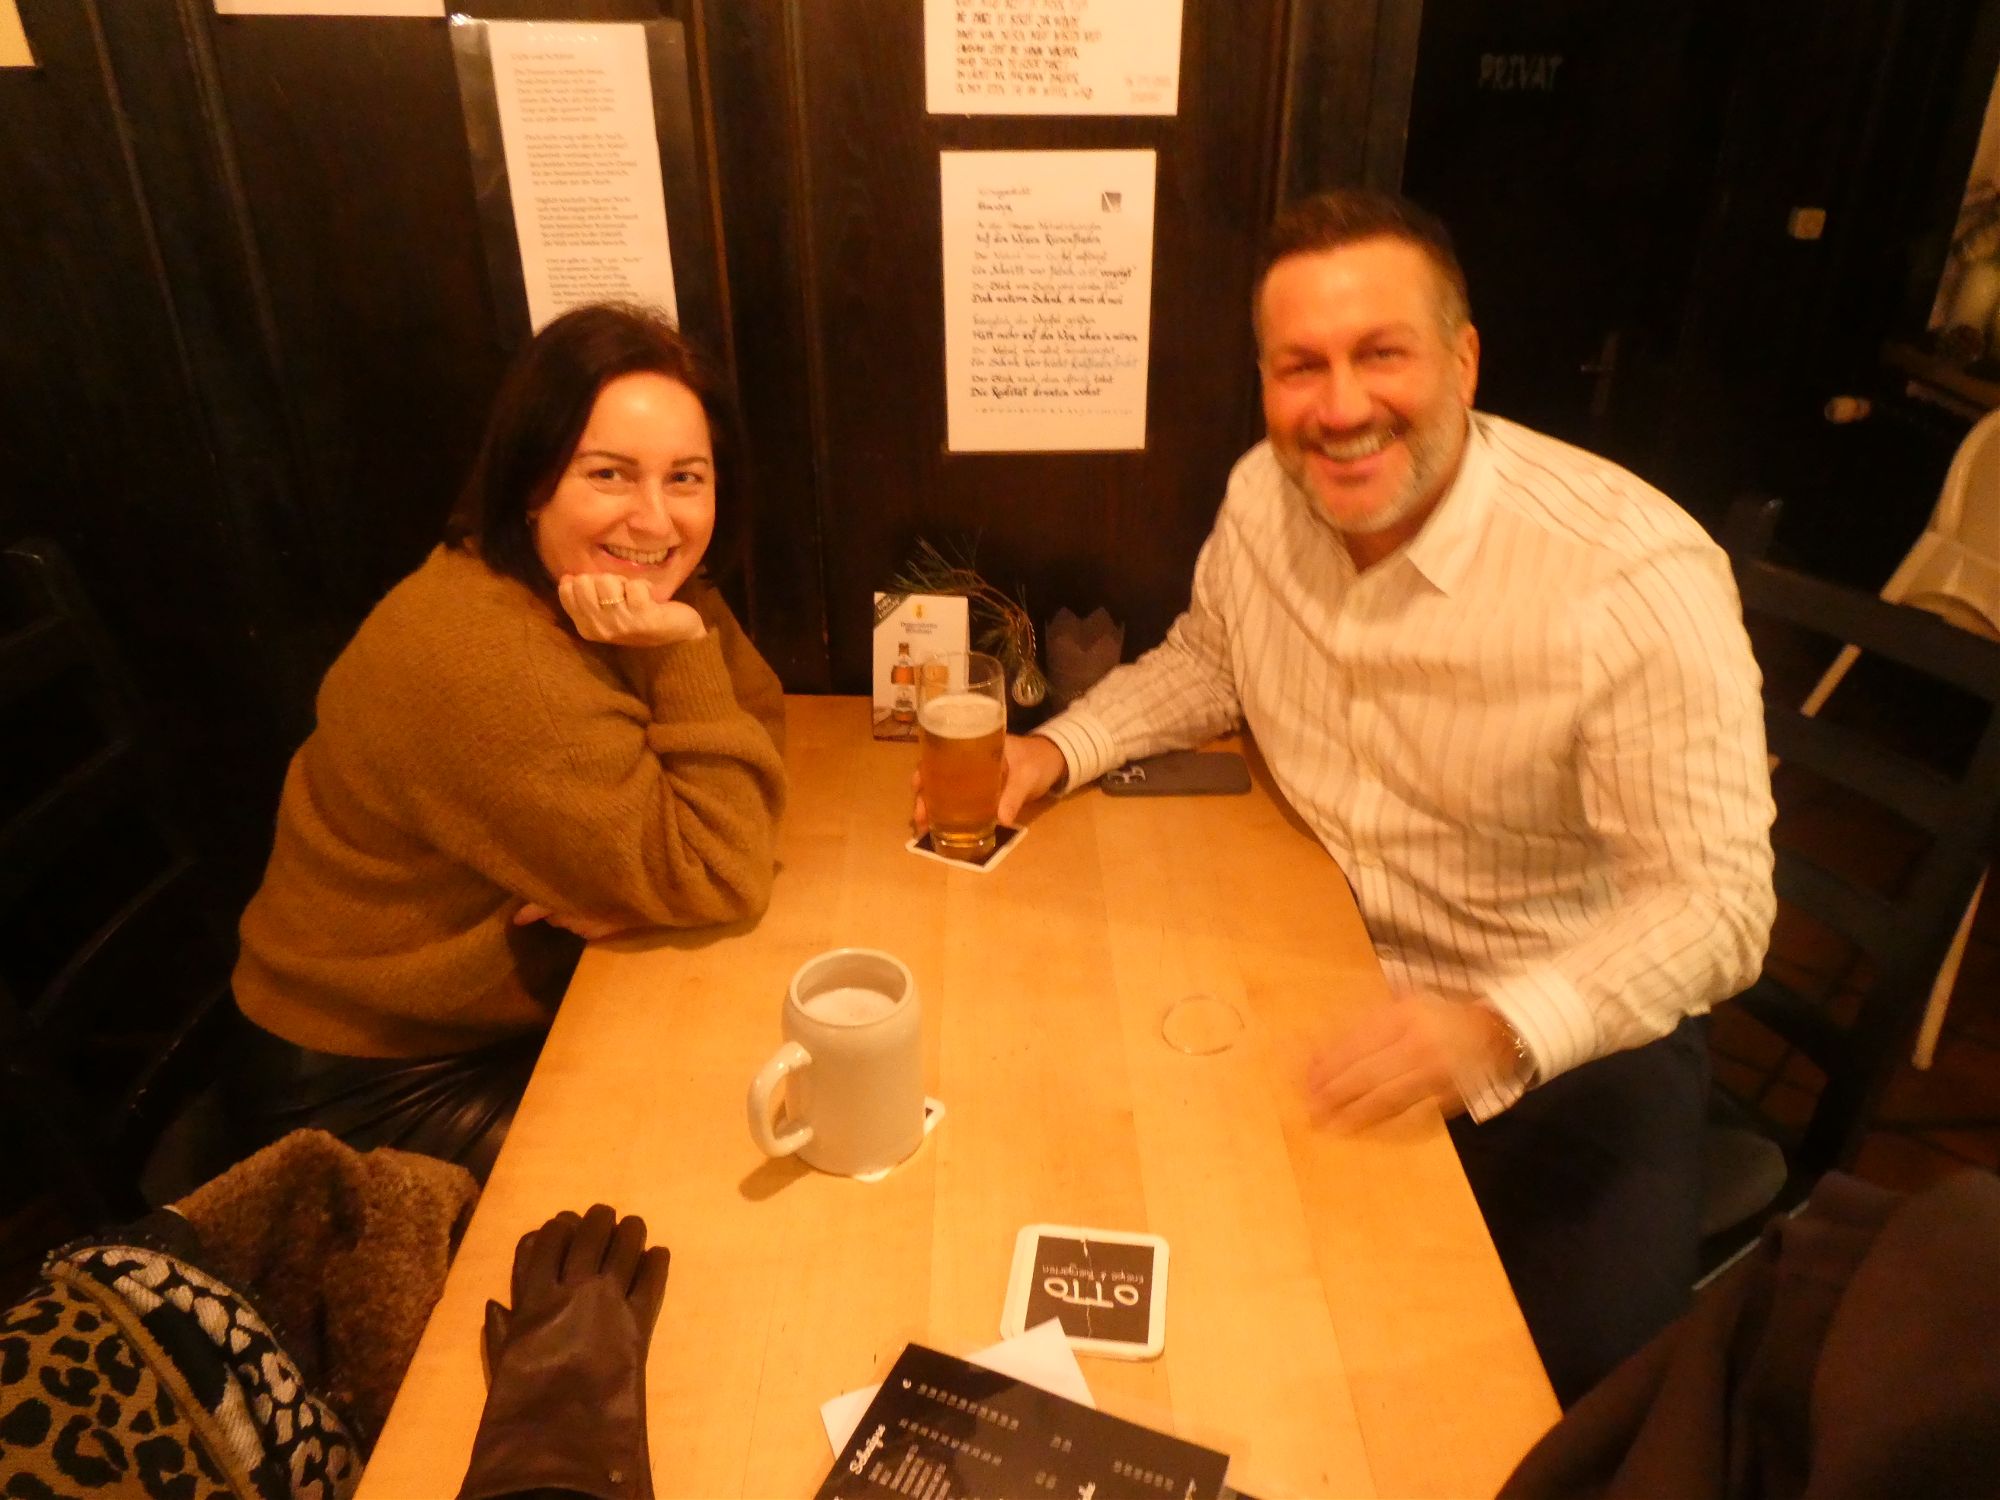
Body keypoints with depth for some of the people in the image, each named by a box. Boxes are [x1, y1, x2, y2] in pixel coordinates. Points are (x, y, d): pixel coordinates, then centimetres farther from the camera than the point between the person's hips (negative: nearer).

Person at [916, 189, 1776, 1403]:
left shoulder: (1641, 577, -24)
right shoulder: (1262, 497, -6)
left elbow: (1718, 901, -22)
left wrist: (1497, 1030, -38)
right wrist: (1060, 749, -4)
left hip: (1572, 1027, -4)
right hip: (1331, 977, 5)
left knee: (1585, 1370, -20)